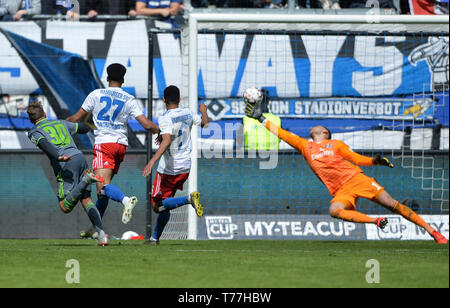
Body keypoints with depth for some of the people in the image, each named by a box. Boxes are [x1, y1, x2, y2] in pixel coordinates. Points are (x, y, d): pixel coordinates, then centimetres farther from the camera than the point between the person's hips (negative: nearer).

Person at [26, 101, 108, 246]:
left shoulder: (34, 132, 11)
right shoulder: (60, 123, 26)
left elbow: (44, 144, -11)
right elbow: (84, 128, 37)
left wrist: (58, 157, -28)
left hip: (65, 164, -5)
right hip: (79, 157, 5)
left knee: (65, 207, -7)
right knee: (86, 200, 9)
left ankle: (86, 179, -26)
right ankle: (101, 235, -8)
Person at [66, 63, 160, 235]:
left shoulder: (96, 95, 4)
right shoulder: (129, 100, 8)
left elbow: (77, 119, 10)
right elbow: (147, 125, 0)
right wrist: (159, 131, 21)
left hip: (104, 144, -4)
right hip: (122, 144, 5)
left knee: (103, 186, -19)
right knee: (104, 187, 15)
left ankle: (126, 200, -49)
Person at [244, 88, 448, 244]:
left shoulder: (336, 144, 18)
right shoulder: (305, 146, 20)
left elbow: (355, 158, 13)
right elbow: (284, 135, 22)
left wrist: (374, 161, -5)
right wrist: (261, 119, 21)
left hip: (355, 178, -1)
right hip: (340, 191, 1)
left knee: (391, 203, -9)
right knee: (335, 211, -34)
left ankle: (431, 230, -4)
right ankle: (375, 222, -31)